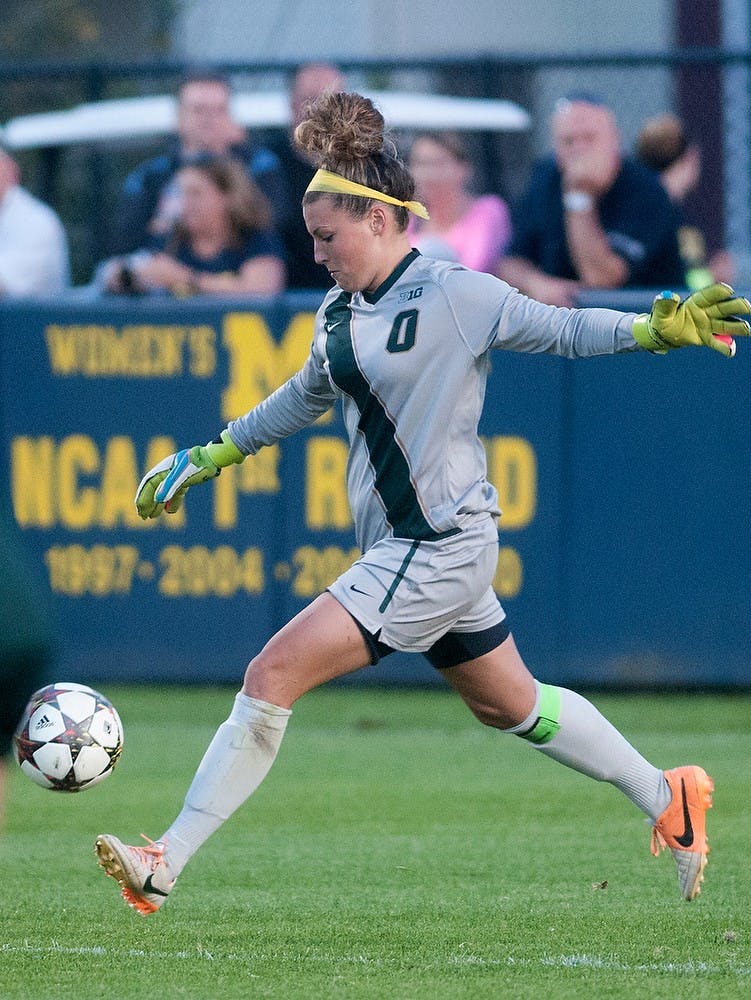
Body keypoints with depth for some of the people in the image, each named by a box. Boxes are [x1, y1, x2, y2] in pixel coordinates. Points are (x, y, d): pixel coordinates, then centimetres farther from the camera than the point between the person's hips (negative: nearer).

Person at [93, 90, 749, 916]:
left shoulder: (454, 295, -14)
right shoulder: (340, 314, 9)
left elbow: (564, 330, -6)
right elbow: (307, 397, 27)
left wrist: (660, 330, -21)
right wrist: (210, 457, 31)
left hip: (441, 546, -9)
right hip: (398, 545, 9)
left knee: (274, 673, -16)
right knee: (511, 704, 21)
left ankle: (166, 866, -15)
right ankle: (667, 800, 37)